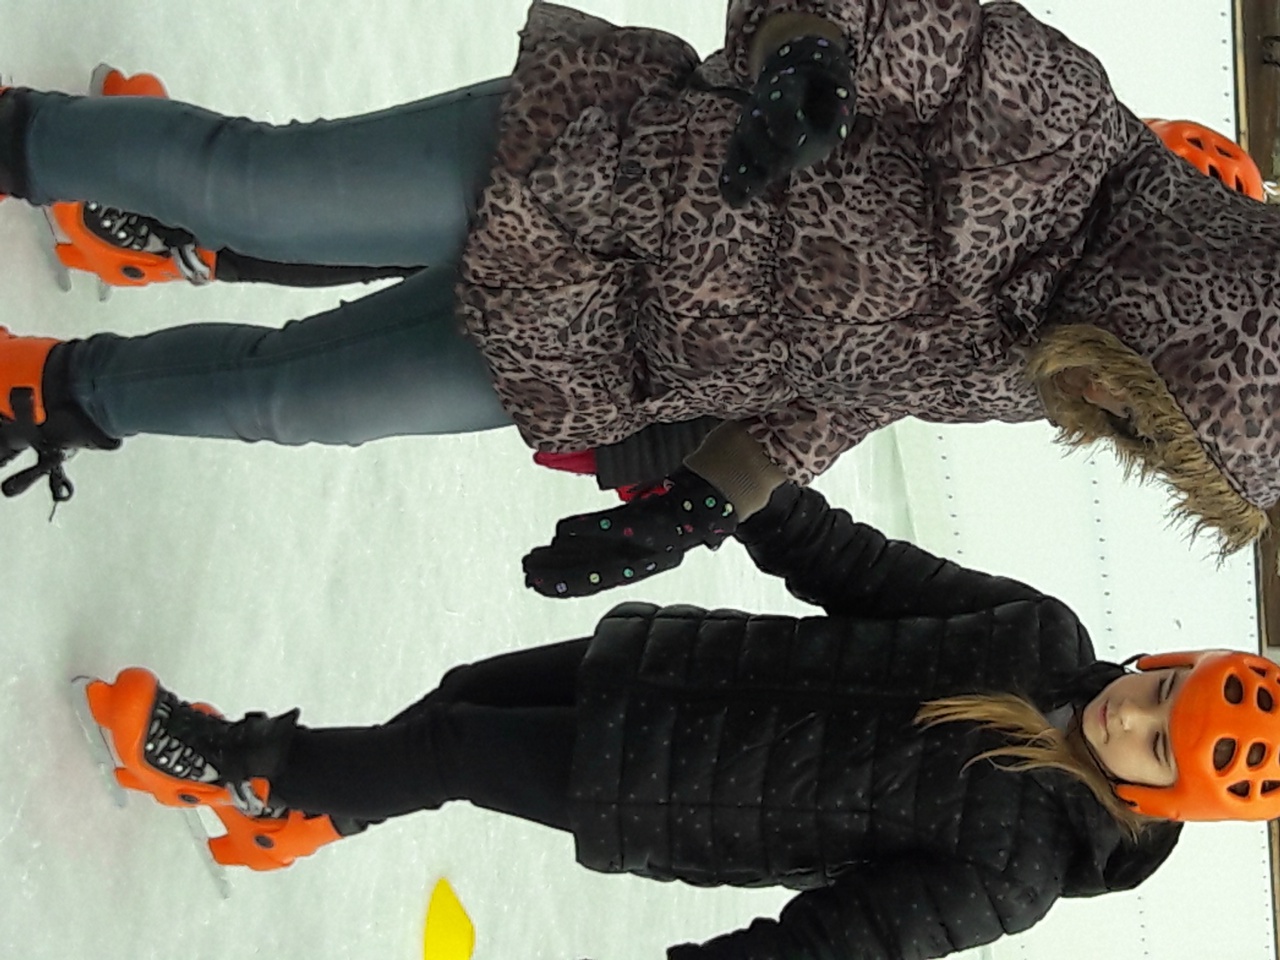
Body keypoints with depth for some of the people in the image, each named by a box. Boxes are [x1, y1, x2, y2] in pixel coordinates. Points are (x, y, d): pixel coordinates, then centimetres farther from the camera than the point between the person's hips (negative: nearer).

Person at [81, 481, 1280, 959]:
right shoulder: (1041, 635, -8)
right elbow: (857, 566, -5)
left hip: (650, 795, -5)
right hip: (666, 660, 5)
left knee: (441, 755, -5)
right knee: (464, 692, 8)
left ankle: (256, 771, 21)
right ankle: (309, 800, 36)